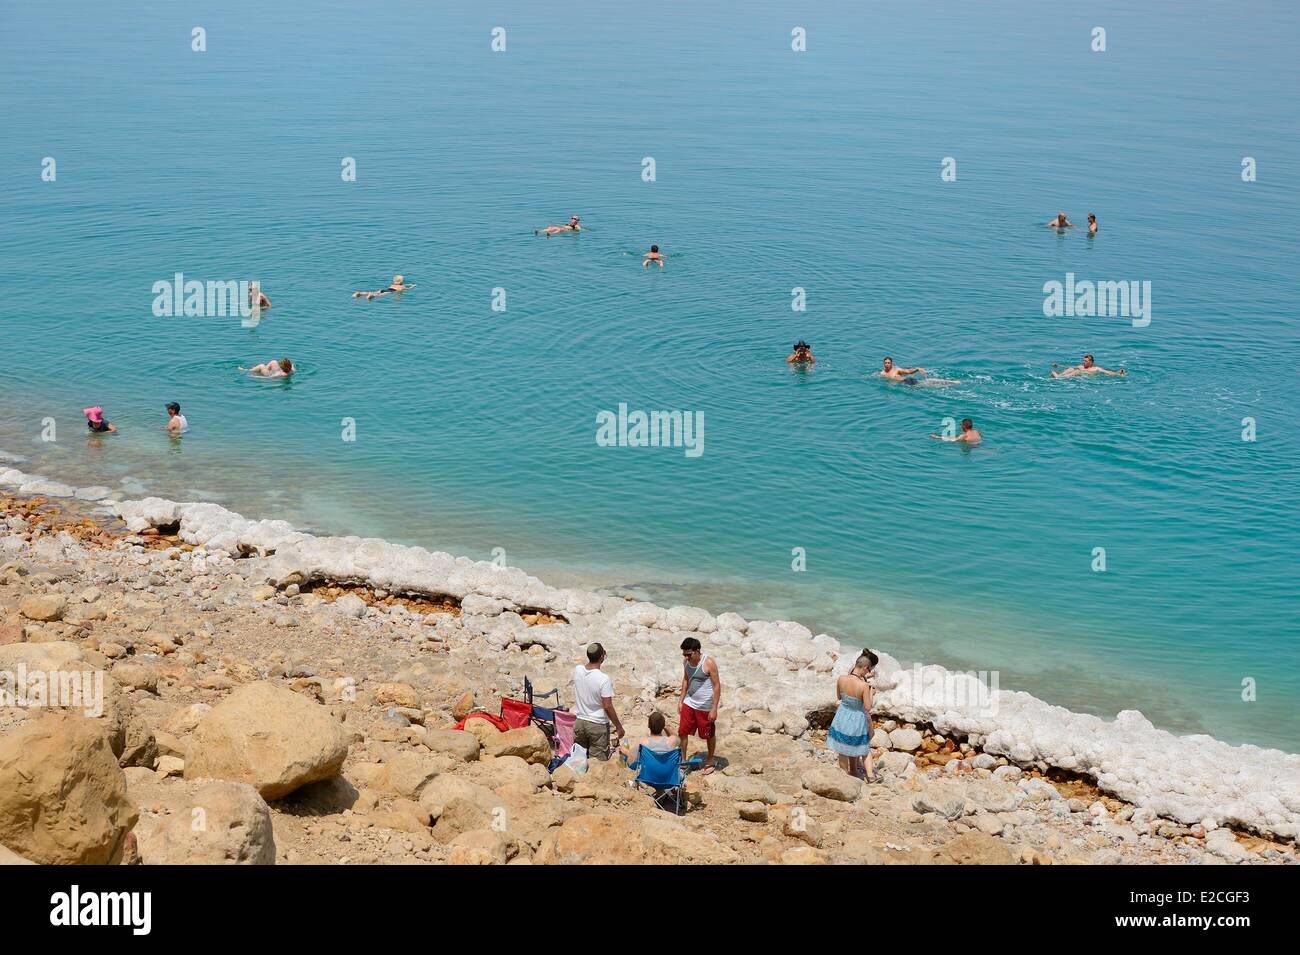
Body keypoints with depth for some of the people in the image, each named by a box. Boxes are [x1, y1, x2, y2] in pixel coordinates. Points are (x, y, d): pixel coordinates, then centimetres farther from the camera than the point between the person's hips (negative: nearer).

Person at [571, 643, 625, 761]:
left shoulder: (577, 670, -7)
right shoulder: (604, 679, -23)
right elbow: (608, 707, -20)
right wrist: (619, 727, -9)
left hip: (579, 722, 5)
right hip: (598, 725, -5)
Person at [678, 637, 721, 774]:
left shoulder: (708, 663, -22)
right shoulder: (686, 661, -4)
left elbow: (717, 686, -18)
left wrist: (714, 709, -18)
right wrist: (681, 701, 13)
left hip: (705, 706, -5)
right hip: (689, 703, 5)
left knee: (709, 735, 11)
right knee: (682, 732, 6)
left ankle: (710, 761, 31)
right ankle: (683, 760, 23)